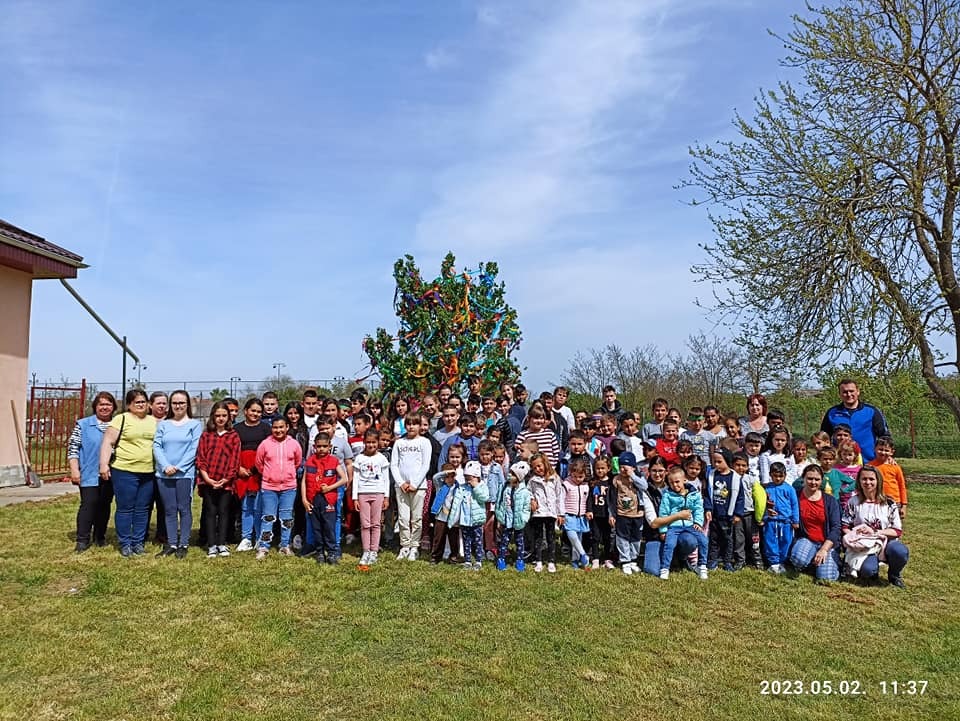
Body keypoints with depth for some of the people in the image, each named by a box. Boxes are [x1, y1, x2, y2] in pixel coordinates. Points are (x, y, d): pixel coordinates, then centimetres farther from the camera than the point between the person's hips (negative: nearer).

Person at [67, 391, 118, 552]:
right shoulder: (83, 424, 1)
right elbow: (73, 447, -1)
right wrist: (74, 470, -8)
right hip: (89, 474, -3)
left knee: (104, 505, 10)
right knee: (89, 504, -6)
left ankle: (100, 537, 21)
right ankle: (83, 539, 3)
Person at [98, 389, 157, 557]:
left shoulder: (154, 421, 13)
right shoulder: (121, 419, -3)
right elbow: (107, 442, -6)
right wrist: (104, 464, -14)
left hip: (148, 473, 5)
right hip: (124, 471, -4)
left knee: (142, 509, 10)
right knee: (125, 508, 3)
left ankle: (138, 542, 20)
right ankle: (125, 544, 13)